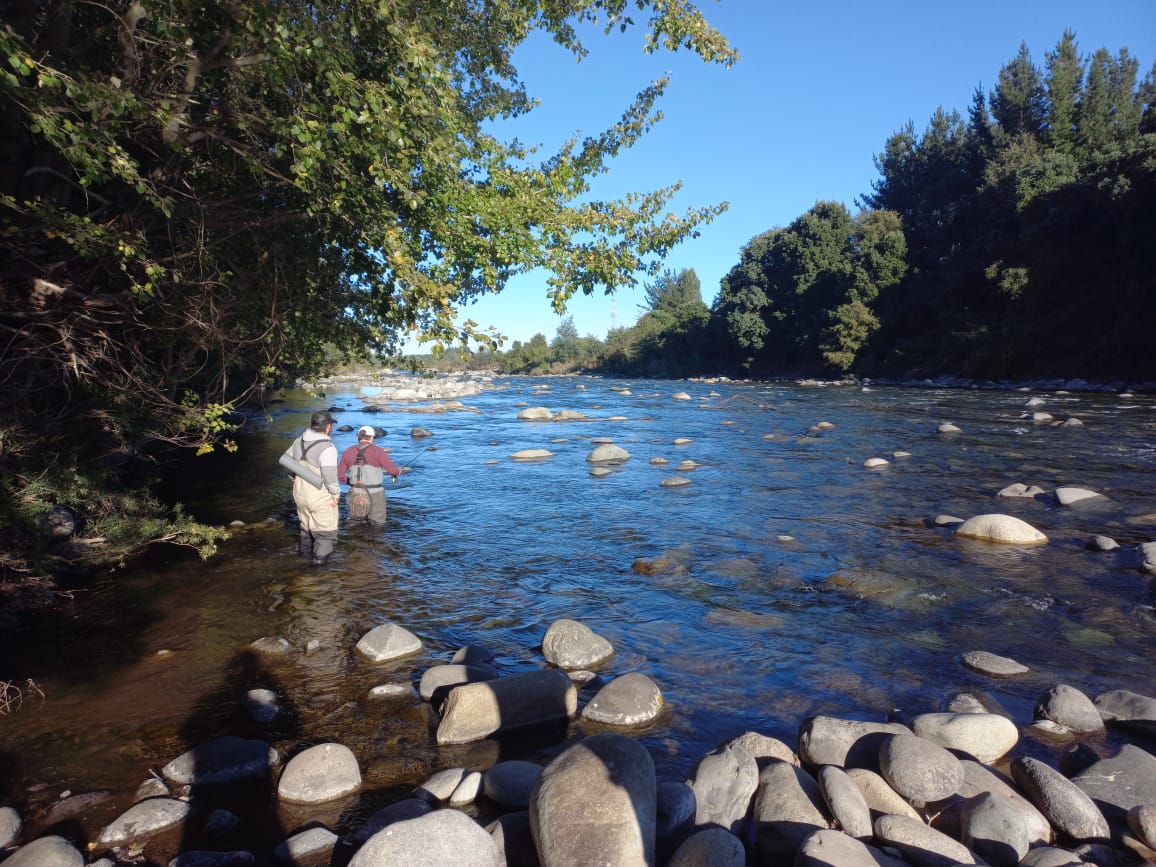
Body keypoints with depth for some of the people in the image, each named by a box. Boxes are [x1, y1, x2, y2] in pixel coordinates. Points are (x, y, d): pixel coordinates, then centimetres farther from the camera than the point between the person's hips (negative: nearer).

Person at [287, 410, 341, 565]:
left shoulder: (299, 441, 0)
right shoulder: (327, 448, -25)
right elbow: (330, 476, -28)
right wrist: (336, 494, -13)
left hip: (300, 493, 8)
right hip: (320, 497, -7)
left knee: (306, 524, 28)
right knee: (326, 529, 10)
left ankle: (305, 550, 44)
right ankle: (320, 557, 11)